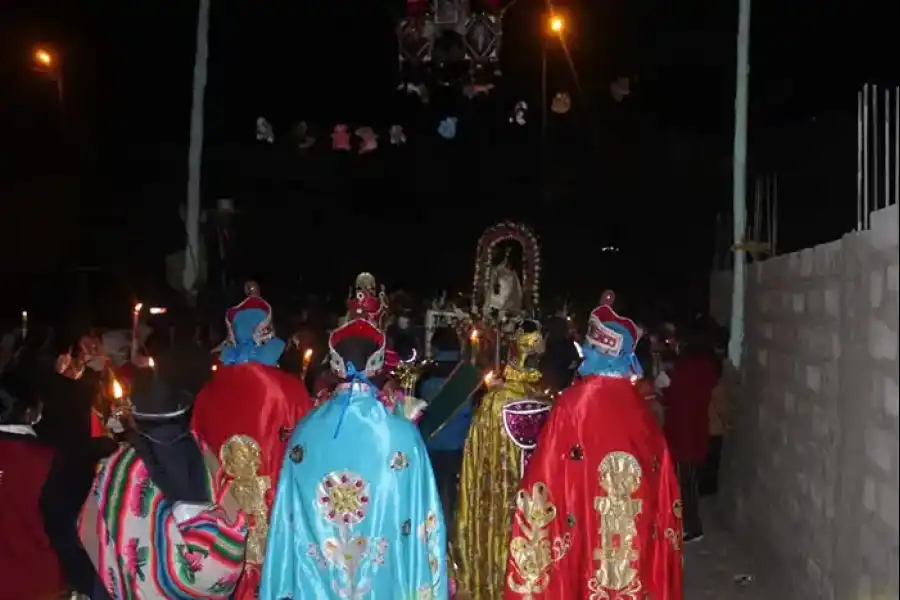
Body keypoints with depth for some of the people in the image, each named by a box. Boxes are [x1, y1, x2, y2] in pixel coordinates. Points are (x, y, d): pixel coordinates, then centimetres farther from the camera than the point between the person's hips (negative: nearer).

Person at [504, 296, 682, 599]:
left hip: (584, 527, -4)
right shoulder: (640, 406, 0)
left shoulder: (573, 402, -13)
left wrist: (535, 514, 3)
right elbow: (660, 474, 6)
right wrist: (659, 523, 18)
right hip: (637, 529, 4)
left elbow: (548, 471, -10)